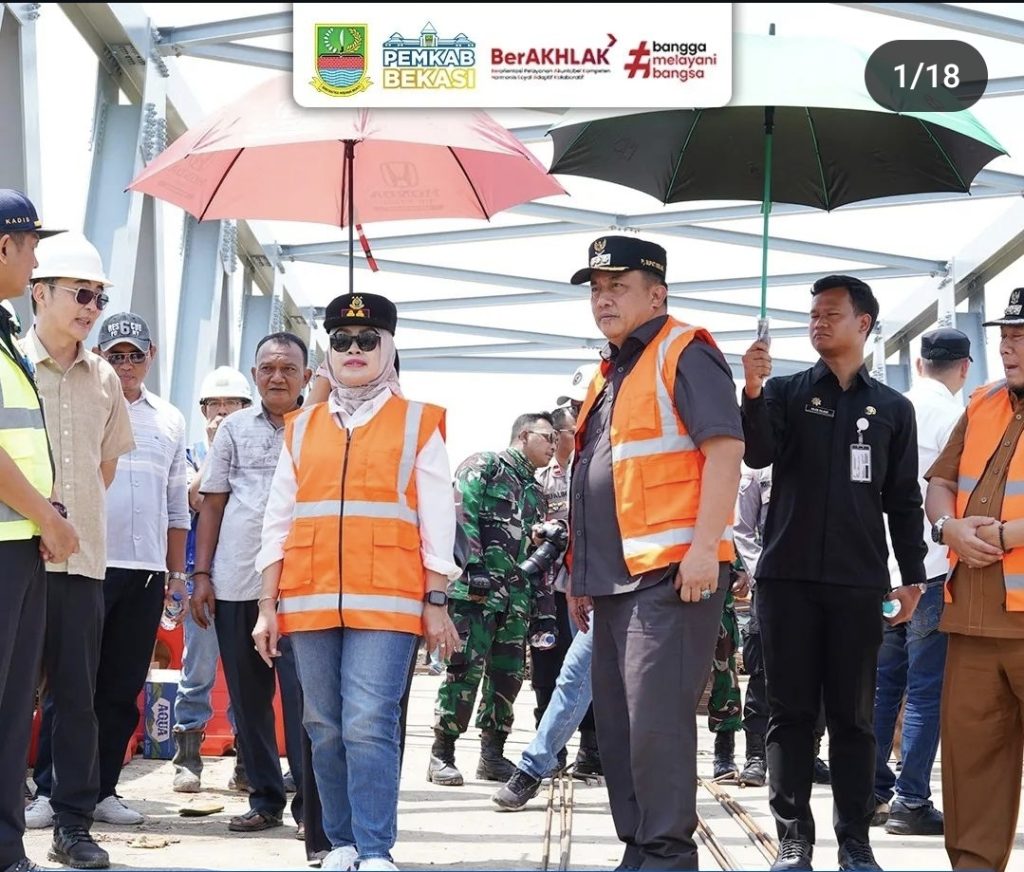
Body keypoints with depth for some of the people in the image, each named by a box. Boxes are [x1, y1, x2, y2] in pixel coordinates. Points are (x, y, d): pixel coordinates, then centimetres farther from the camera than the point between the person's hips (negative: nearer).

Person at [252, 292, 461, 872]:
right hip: (310, 603, 4)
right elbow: (279, 522, 14)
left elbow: (437, 520, 4)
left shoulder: (419, 423, 7)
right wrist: (268, 607, 9)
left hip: (387, 603, -4)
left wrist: (436, 603, -1)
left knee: (370, 726, -11)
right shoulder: (301, 428, 15)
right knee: (326, 730, 6)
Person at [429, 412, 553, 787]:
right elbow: (461, 516, -12)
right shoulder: (483, 467, 2)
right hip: (475, 590, -8)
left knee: (507, 676, 7)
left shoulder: (535, 492, 25)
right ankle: (442, 756, -5)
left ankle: (493, 755, 15)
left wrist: (543, 607, 19)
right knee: (464, 669, -10)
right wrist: (474, 567, -22)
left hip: (515, 598, 8)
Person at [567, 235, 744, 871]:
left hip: (670, 571, -10)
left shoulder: (684, 353, -5)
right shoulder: (609, 374, 22)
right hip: (615, 575, 10)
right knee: (617, 723, 11)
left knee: (657, 718, -12)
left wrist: (704, 546, -22)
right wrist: (581, 573, 24)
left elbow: (725, 447, -15)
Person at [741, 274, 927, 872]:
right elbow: (758, 455, -8)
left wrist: (912, 575, 4)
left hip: (859, 582, 0)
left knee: (853, 715, 3)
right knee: (792, 712, 2)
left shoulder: (893, 408, 11)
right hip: (789, 577, 0)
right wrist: (753, 391, -23)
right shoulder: (786, 392, 8)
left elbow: (904, 500, 11)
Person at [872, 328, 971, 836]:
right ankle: (911, 802, -3)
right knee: (926, 689, -3)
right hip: (933, 566, -6)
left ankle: (874, 792, 17)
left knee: (884, 682, 13)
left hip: (883, 565, 6)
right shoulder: (951, 414, -9)